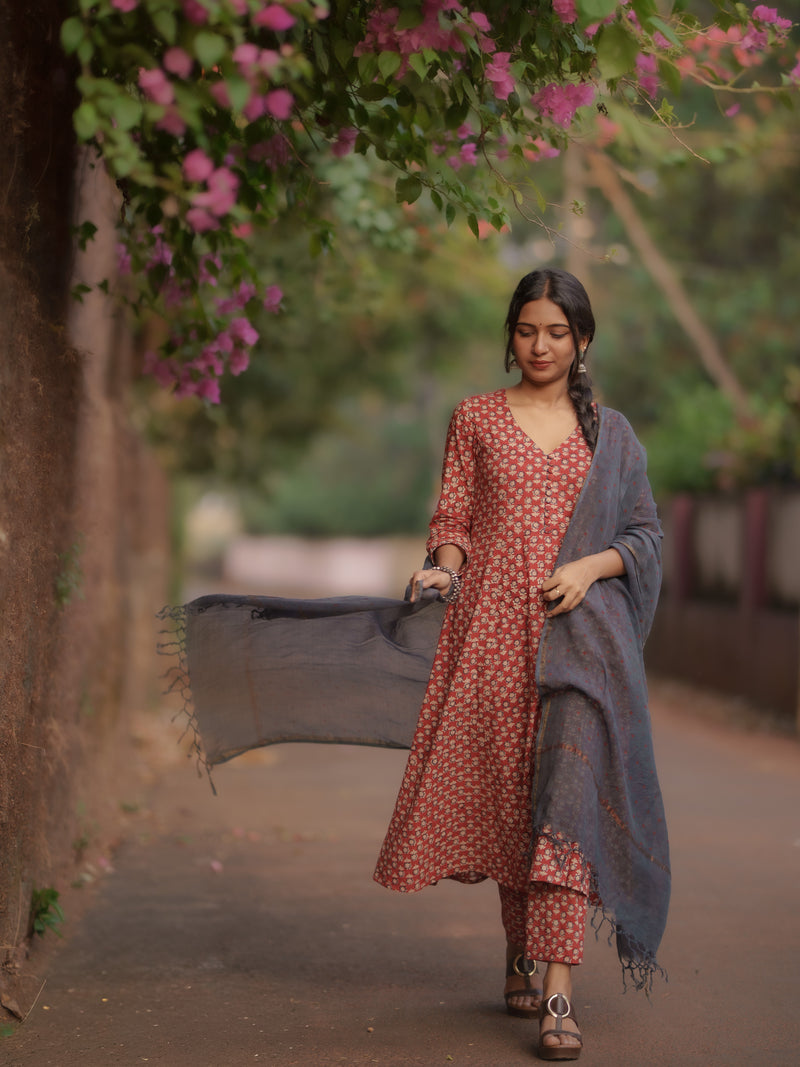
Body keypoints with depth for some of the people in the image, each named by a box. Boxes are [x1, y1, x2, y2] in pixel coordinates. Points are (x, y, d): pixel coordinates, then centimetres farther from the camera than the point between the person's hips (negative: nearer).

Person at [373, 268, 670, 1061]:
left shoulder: (609, 433, 11)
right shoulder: (475, 419, 11)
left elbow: (645, 535, 11)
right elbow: (452, 518, 9)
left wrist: (590, 566, -8)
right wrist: (443, 570, -12)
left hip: (580, 629, -1)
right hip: (493, 627, 1)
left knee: (570, 791, -14)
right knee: (503, 793, 4)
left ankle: (558, 992, -17)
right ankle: (520, 958, 23)